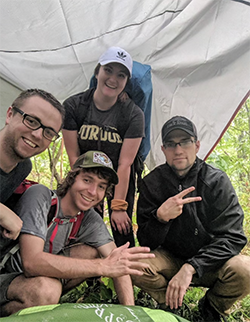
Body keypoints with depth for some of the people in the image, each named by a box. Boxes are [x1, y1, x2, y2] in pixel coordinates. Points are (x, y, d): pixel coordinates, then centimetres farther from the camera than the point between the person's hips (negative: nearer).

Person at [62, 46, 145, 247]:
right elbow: (74, 156, -10)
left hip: (120, 178, -1)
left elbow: (124, 164, -18)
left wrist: (118, 206, -18)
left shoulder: (134, 114, -16)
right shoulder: (73, 106, -12)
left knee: (122, 230, -4)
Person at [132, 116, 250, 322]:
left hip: (208, 262, 0)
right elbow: (146, 243, -11)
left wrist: (191, 267, -29)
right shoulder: (152, 183, -10)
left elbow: (232, 236, -17)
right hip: (170, 259, 1)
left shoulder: (217, 181, -13)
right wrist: (160, 217, -33)